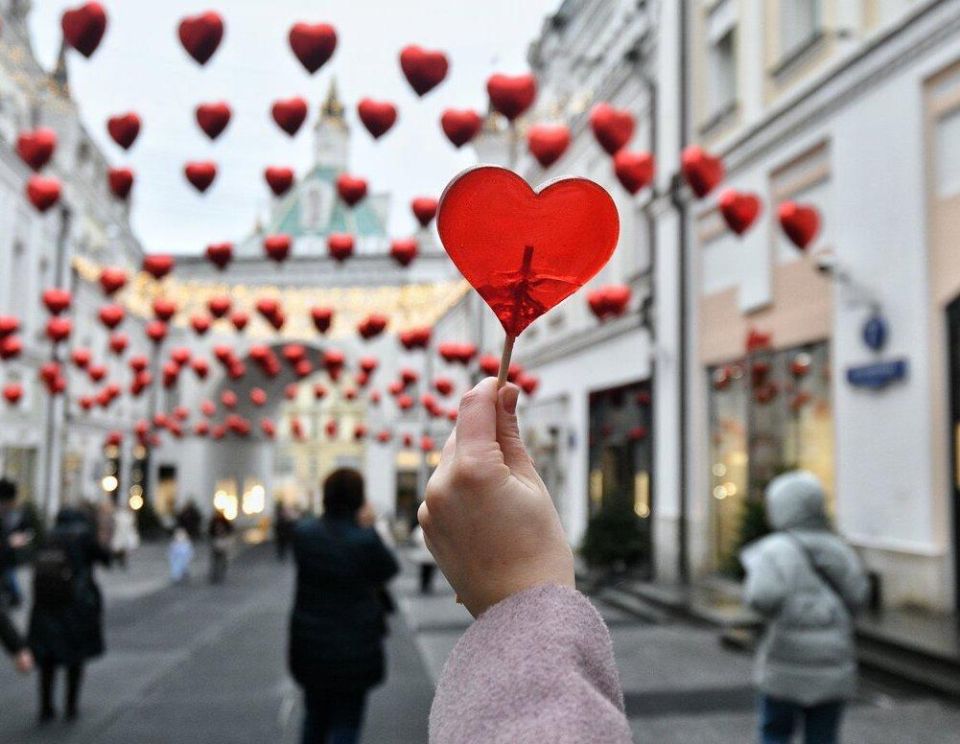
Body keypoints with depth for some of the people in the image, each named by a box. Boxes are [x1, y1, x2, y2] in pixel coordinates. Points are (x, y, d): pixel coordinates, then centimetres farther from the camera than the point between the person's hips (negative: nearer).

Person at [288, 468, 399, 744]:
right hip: (354, 648, -4)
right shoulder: (366, 540, -21)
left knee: (315, 716, 23)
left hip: (311, 645, 4)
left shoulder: (302, 532, -9)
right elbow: (389, 571, -6)